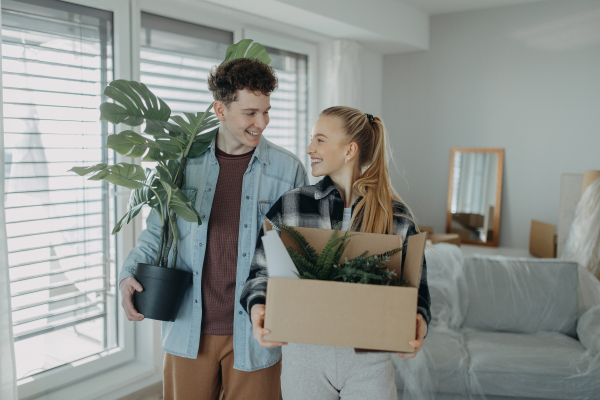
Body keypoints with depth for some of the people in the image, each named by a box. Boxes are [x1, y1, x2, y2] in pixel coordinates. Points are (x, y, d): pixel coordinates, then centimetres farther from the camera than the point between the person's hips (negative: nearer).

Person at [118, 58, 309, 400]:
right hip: (190, 331, 2)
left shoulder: (288, 169, -5)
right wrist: (129, 274, -3)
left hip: (253, 332, -1)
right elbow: (158, 228, 11)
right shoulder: (185, 162, 0)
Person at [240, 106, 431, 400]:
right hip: (304, 352, 0)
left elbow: (415, 285, 2)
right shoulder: (290, 205, -2)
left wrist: (419, 321, -18)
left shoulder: (397, 216, -2)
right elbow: (261, 269, 0)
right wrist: (257, 306, -20)